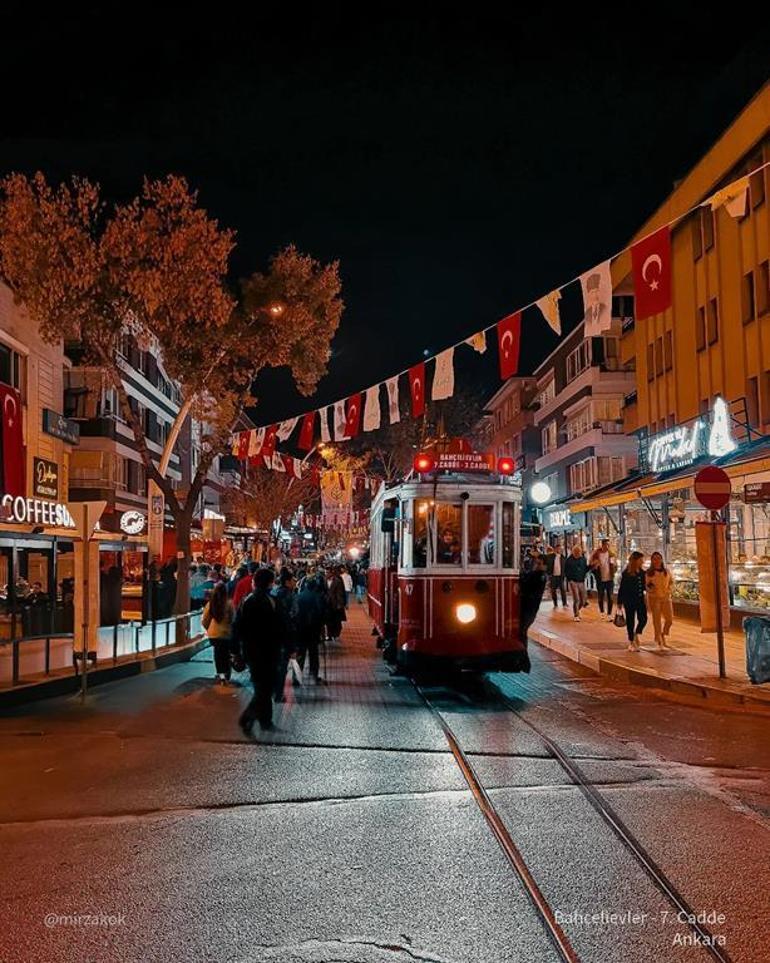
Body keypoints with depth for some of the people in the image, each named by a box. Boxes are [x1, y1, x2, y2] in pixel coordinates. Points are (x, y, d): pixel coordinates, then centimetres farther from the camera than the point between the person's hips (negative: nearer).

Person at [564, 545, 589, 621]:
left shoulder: (583, 559, 4)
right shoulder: (569, 560, -6)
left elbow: (585, 569, 12)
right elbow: (566, 572, 0)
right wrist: (570, 579, -9)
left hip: (581, 582, 4)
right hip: (573, 582, -4)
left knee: (583, 601, 6)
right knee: (576, 600, -7)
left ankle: (578, 610, 34)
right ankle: (576, 615, 7)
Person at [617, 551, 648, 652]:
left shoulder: (642, 573, 6)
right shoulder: (626, 573, -11)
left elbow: (643, 586, 16)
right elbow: (622, 588, -9)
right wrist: (619, 602, -9)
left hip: (640, 600, 5)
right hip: (629, 601, -5)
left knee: (643, 618, -9)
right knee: (630, 621, 4)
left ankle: (637, 634, 19)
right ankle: (631, 642, 18)